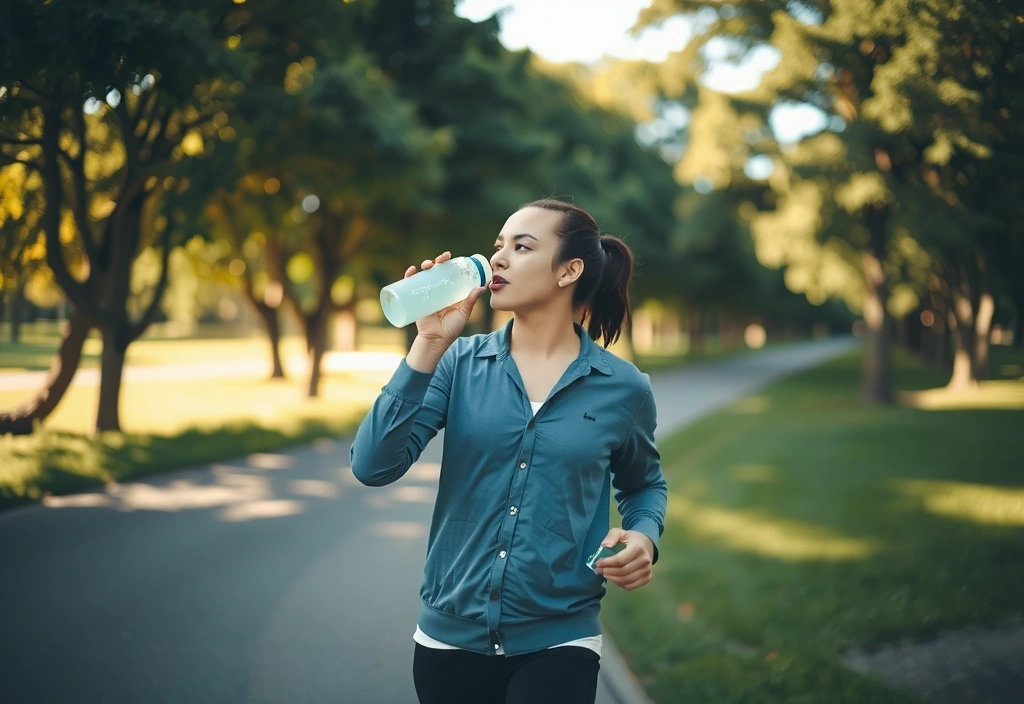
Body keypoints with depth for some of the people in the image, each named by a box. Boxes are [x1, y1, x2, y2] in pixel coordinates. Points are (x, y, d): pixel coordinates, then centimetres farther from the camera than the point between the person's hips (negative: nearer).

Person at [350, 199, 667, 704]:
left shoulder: (622, 388, -4)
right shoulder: (460, 362, -3)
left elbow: (644, 485, 14)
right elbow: (373, 467, -14)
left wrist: (643, 536, -7)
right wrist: (429, 345, -17)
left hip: (557, 642, -1)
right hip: (449, 635, 2)